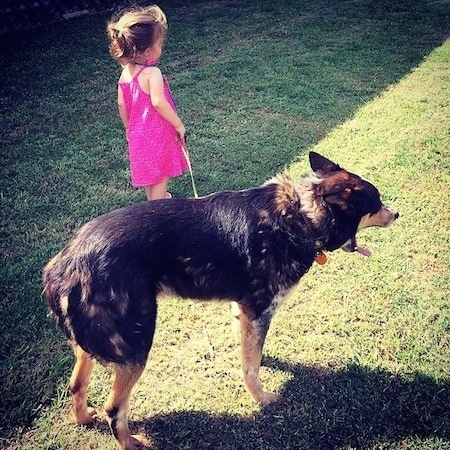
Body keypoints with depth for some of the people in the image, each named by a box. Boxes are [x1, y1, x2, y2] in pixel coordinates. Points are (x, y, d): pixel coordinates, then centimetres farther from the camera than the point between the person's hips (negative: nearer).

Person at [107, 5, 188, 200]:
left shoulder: (125, 72, -2)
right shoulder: (152, 73, -25)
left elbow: (121, 104, 4)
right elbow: (158, 103, -32)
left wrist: (129, 128, 17)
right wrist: (179, 125, -21)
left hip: (138, 133, 8)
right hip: (157, 134, -8)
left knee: (149, 173, 25)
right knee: (161, 176, 8)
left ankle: (155, 201, 45)